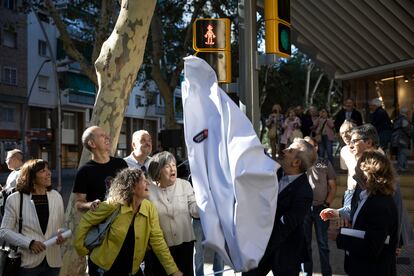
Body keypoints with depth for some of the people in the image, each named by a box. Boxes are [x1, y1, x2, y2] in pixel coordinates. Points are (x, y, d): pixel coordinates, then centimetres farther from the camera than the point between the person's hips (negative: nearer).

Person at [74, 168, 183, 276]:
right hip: (103, 267, -3)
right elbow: (85, 222, -9)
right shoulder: (113, 205, -19)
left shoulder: (150, 208, -9)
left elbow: (157, 241, -8)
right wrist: (82, 250, -5)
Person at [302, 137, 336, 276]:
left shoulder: (325, 163, 0)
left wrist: (327, 204, -3)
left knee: (323, 243, 5)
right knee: (305, 242, 9)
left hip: (320, 208, 0)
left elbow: (333, 187, 5)